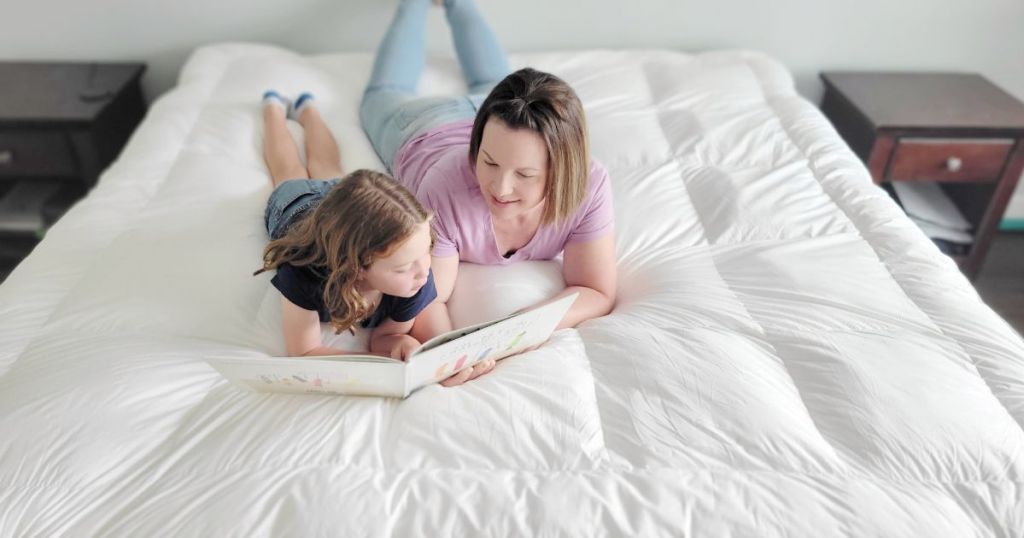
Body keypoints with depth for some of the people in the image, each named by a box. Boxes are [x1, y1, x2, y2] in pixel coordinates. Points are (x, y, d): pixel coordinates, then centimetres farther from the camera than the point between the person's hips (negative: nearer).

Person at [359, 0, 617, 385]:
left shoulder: (588, 186, -44)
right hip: (423, 133, -1)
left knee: (489, 84, 38)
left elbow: (598, 292, -35)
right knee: (384, 99, 34)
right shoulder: (445, 191, -50)